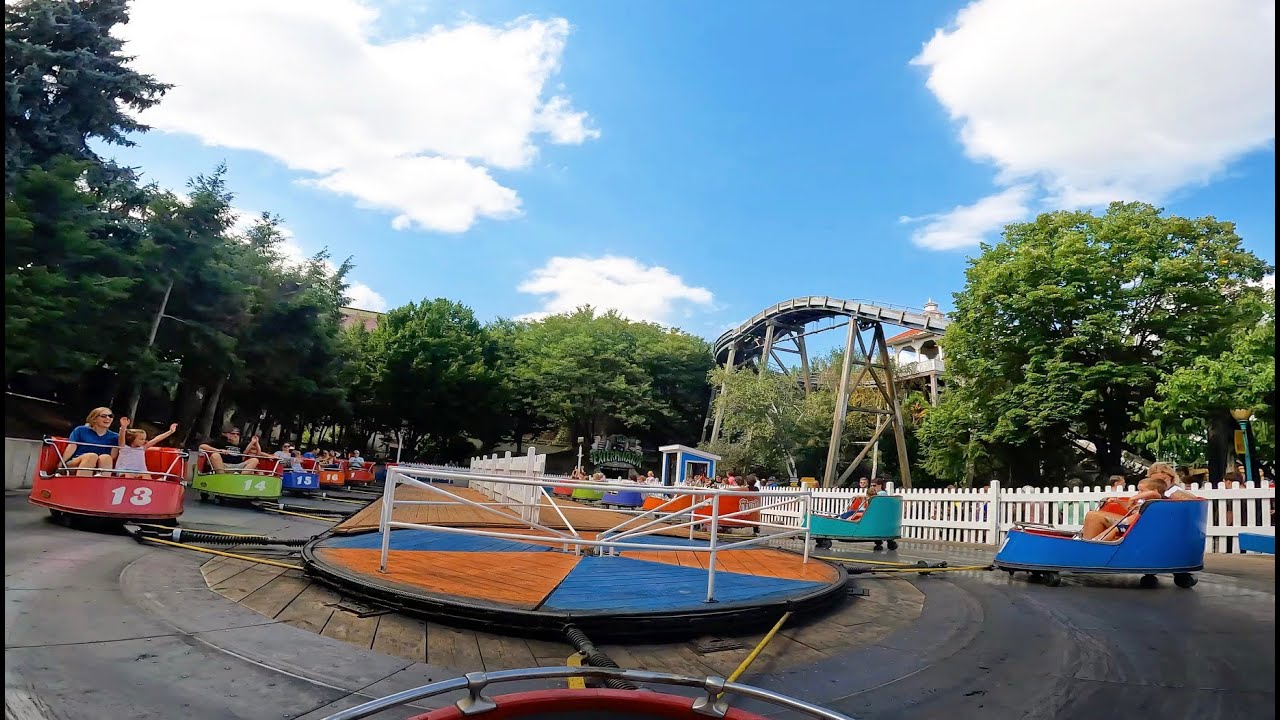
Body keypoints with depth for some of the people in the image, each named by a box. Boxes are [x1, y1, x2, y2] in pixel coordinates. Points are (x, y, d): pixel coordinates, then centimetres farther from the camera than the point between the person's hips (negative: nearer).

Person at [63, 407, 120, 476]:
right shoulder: (81, 430, 14)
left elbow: (113, 456, -1)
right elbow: (71, 448, 3)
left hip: (99, 468, 1)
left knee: (106, 457, -31)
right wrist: (61, 464, -13)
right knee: (92, 456, -32)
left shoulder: (114, 437, 14)